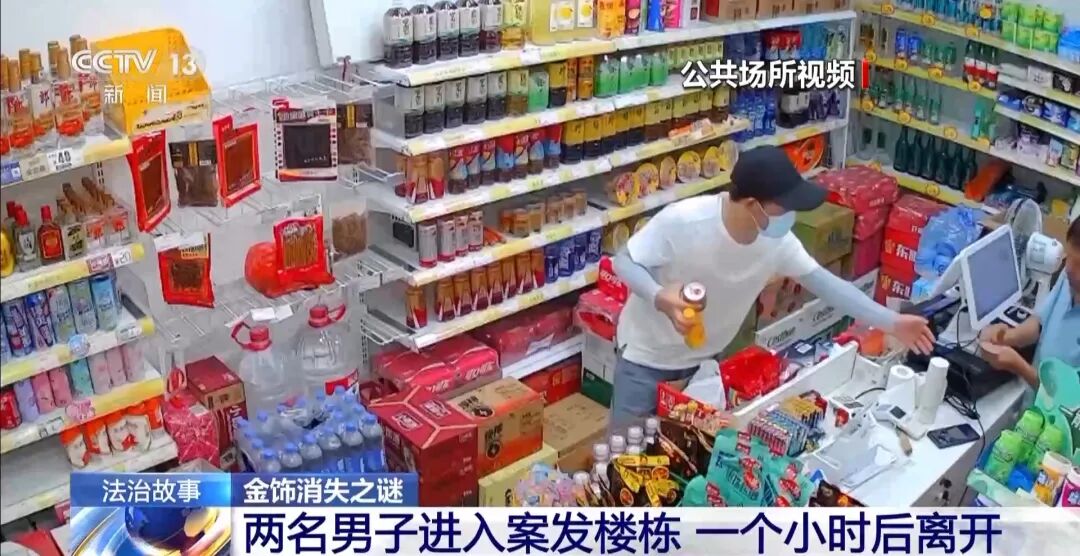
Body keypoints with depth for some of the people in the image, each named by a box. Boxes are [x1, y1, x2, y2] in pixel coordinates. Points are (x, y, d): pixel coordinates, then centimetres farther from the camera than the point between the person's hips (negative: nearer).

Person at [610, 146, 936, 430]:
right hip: (647, 356, -4)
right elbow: (624, 261, -21)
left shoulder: (776, 242, -17)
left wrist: (890, 322, -6)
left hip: (704, 360, 5)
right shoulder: (681, 221, -32)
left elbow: (823, 282, -5)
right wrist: (660, 298, -40)